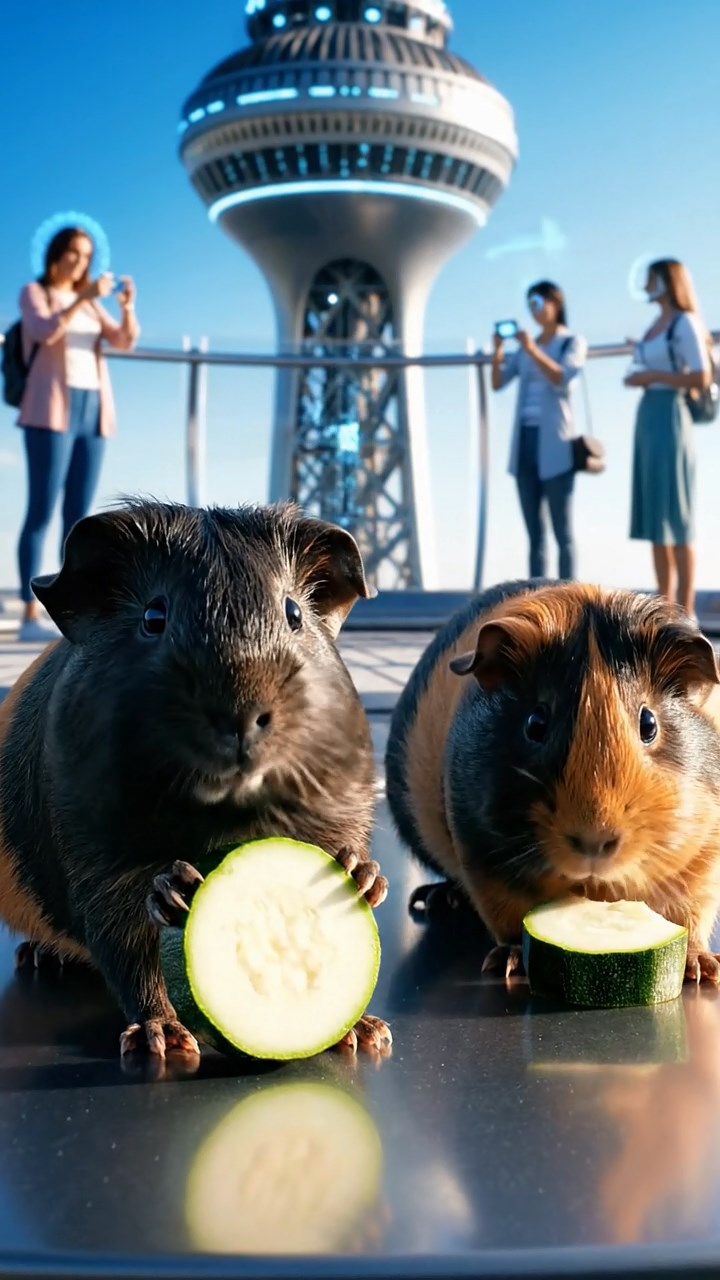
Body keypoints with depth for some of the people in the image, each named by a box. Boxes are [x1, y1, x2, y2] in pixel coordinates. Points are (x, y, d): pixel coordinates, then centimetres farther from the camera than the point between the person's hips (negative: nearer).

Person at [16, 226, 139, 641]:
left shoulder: (89, 303, 22)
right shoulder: (33, 293, 5)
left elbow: (125, 341, 6)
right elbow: (45, 332, -17)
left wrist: (128, 305, -12)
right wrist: (85, 297, -23)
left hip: (91, 412, 6)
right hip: (51, 411, -6)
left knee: (79, 517, 2)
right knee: (42, 512, -10)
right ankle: (31, 615, -10)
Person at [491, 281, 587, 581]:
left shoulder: (573, 342, 3)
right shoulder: (524, 347, 17)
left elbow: (561, 379, -14)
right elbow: (498, 383, 7)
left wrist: (533, 350, -22)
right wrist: (497, 351, -7)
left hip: (554, 443, -5)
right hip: (525, 441, 5)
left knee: (562, 532, -6)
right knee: (535, 533, 6)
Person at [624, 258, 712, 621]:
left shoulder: (685, 323, -7)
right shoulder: (656, 325, 18)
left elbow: (702, 378, -15)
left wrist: (652, 376, -13)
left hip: (670, 418, -9)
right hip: (647, 418, 9)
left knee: (675, 516, -9)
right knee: (653, 516, 6)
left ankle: (686, 613, -7)